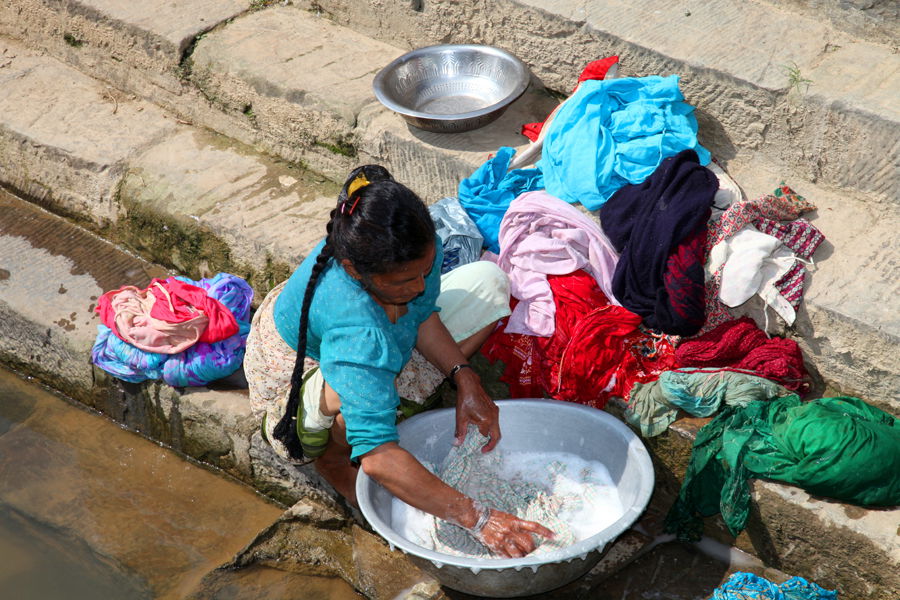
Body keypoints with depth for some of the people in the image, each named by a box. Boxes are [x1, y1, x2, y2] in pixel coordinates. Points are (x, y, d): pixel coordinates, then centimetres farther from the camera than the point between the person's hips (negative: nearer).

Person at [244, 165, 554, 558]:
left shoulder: (417, 249, -27)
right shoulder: (356, 328, -46)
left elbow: (422, 313, -5)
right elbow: (379, 457, -51)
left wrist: (465, 380, -21)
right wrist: (476, 518, -53)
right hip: (295, 378, -6)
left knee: (487, 282, -4)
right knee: (358, 386, -44)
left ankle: (400, 400, 1)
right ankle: (332, 459, -7)